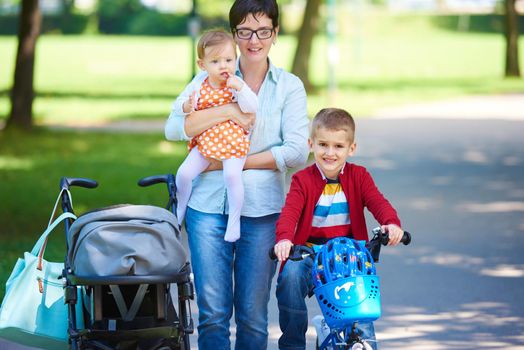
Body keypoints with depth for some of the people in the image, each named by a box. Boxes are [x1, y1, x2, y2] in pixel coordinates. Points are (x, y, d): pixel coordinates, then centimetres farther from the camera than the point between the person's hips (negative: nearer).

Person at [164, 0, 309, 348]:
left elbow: (297, 152, -4)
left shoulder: (289, 86, 7)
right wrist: (229, 111, -13)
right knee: (213, 311, -4)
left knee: (253, 313, 4)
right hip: (209, 205, 0)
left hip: (262, 209, 0)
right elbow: (174, 128, -5)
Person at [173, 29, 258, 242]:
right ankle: (179, 212, 19)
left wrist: (240, 88, -29)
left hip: (233, 142, -4)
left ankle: (234, 220, -11)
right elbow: (177, 108, 3)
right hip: (205, 142, 4)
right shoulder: (199, 88, 2)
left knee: (232, 175, -27)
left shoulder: (237, 85, -6)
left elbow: (252, 108, -18)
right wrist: (186, 106, -20)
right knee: (184, 172, -8)